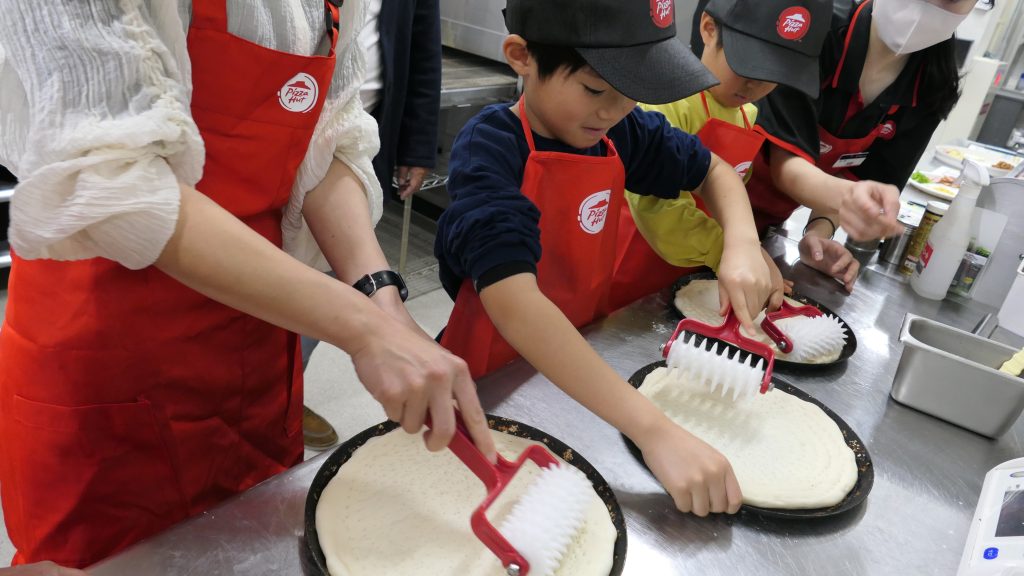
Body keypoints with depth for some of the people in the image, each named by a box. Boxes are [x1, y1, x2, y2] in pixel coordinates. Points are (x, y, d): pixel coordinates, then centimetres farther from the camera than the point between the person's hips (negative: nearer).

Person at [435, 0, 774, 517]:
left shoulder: (621, 131, -8)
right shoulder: (489, 148, -26)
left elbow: (712, 169, 10)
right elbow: (512, 300, -40)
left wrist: (742, 243, -12)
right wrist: (655, 431, -47)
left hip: (583, 369, 5)